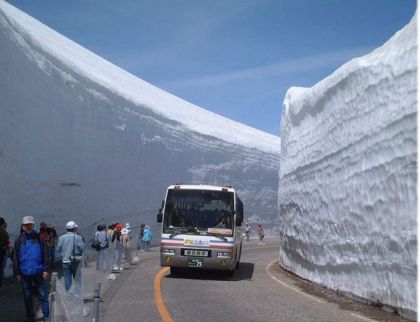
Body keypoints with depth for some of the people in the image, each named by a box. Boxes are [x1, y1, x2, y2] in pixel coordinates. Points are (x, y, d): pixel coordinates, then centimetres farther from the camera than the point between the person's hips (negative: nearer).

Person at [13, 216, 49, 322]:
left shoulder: (39, 238, 1)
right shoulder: (19, 239, 3)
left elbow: (45, 255, 1)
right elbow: (15, 257, 4)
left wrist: (45, 269, -4)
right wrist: (17, 272, 0)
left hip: (39, 272, -1)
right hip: (25, 273, 1)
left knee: (43, 295, 0)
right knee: (27, 296, 11)